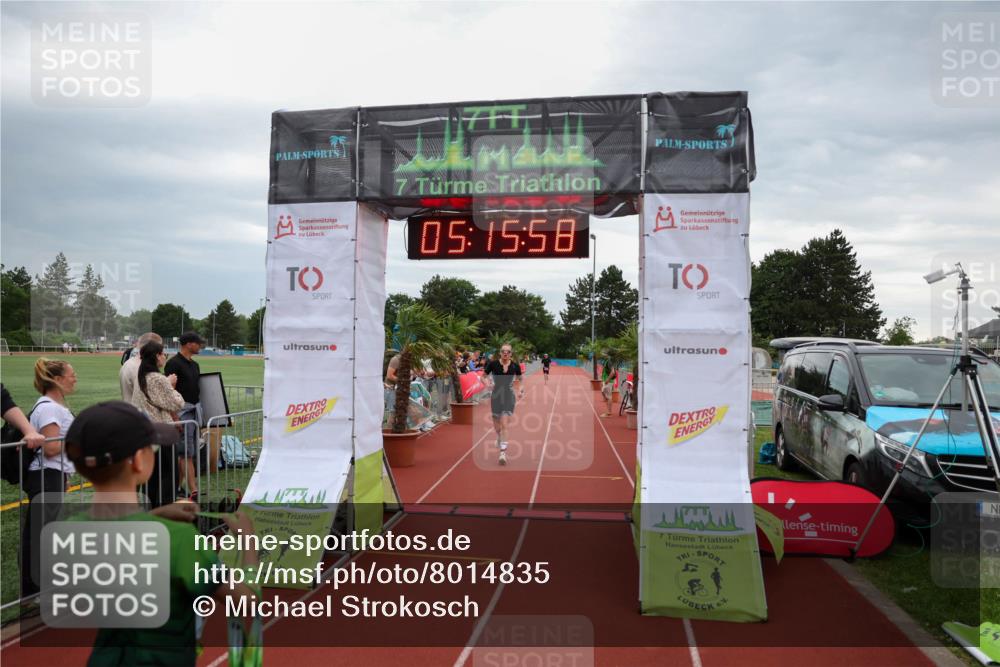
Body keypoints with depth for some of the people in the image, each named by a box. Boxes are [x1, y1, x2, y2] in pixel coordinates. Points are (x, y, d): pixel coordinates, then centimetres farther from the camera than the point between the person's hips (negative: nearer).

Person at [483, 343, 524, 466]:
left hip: (509, 397, -1)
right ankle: (499, 437, 50)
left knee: (504, 424, -14)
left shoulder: (515, 366, -4)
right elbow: (483, 376, 5)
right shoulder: (493, 364, -7)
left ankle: (503, 453, -13)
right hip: (496, 396, 1)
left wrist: (520, 389, -7)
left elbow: (520, 380, 12)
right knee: (496, 425, 14)